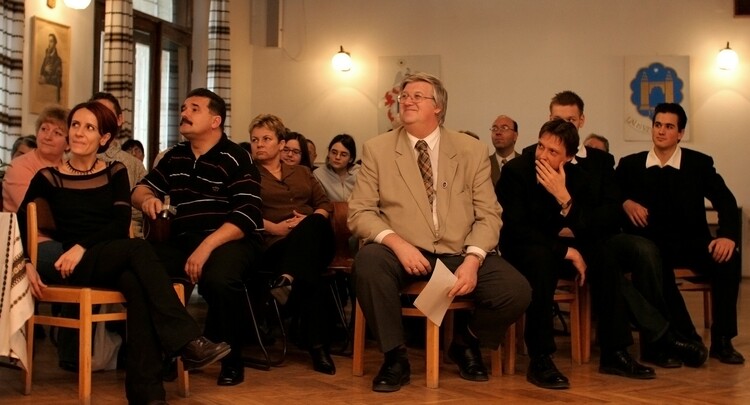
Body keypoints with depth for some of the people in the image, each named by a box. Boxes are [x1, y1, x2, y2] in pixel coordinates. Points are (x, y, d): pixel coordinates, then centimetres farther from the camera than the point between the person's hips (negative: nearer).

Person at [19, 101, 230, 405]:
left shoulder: (115, 173, 14)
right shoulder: (48, 178, 9)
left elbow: (121, 224, 1)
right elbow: (19, 224, 6)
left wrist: (82, 247, -14)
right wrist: (26, 264, -11)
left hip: (116, 261, 2)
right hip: (73, 267, -2)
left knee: (136, 283, -37)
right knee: (139, 248, -34)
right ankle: (188, 341, -41)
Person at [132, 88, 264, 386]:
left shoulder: (237, 158, -2)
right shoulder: (174, 157, 18)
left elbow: (247, 215, -13)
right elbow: (140, 189, 23)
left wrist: (207, 247, -25)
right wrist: (148, 199, -4)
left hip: (230, 240, -5)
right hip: (183, 240, 5)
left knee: (218, 278, -38)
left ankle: (231, 359, -13)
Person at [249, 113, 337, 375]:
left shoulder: (302, 172, 29)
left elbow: (325, 204, 17)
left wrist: (309, 221, -7)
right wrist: (274, 227, -15)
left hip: (315, 241, 3)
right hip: (276, 246, -3)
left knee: (313, 224, -38)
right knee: (309, 279, -39)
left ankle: (288, 280, -53)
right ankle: (318, 346, -44)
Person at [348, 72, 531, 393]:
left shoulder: (472, 150, 5)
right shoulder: (377, 149, 4)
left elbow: (488, 215, 3)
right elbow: (360, 212, -1)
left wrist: (472, 260, -16)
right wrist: (397, 243, -20)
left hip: (459, 255, 1)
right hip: (404, 253, -1)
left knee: (516, 291, -23)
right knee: (368, 260, -34)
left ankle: (466, 341, 12)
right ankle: (395, 356, -13)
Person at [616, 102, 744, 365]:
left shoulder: (700, 163, 5)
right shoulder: (630, 165, 7)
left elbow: (725, 201, -3)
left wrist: (728, 235, -22)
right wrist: (625, 203, -13)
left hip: (691, 243, 1)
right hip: (651, 245, -1)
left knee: (727, 257, -29)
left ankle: (722, 340, -16)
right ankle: (685, 338, -24)